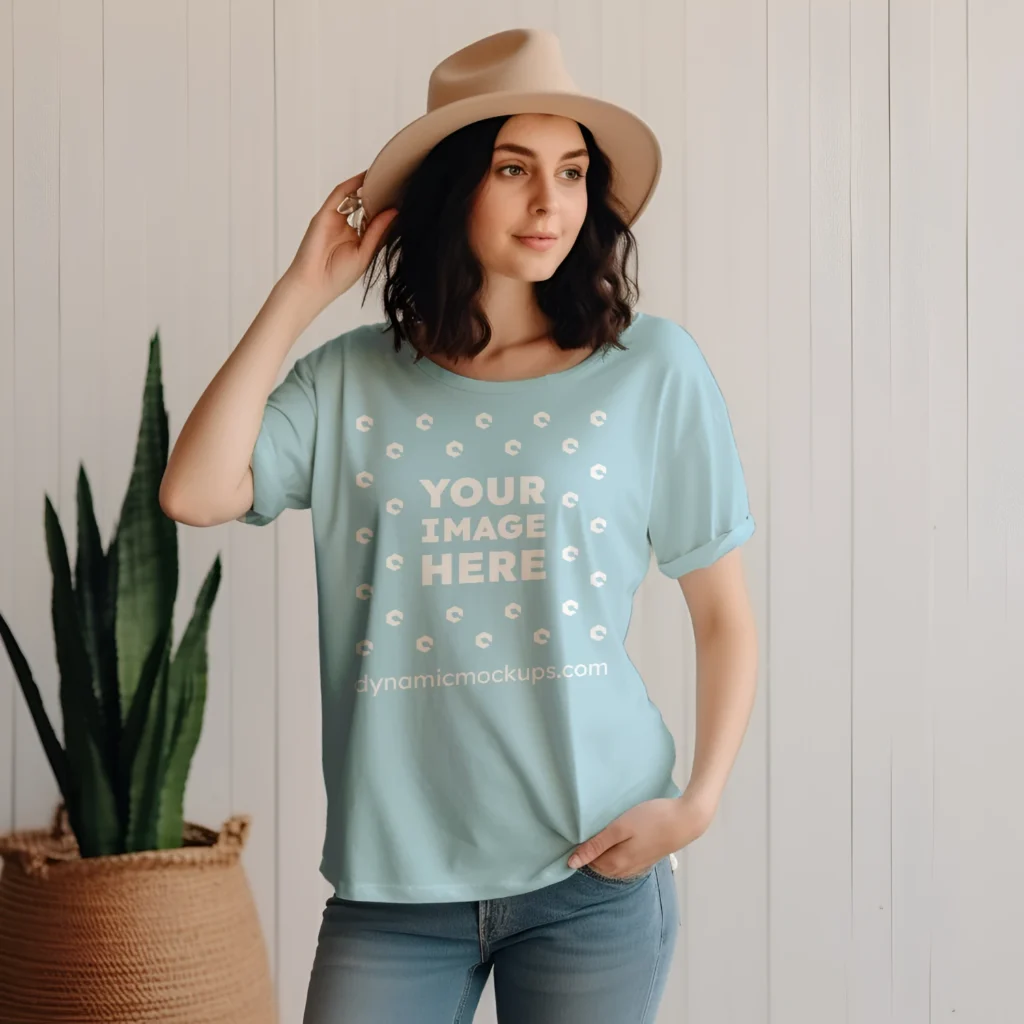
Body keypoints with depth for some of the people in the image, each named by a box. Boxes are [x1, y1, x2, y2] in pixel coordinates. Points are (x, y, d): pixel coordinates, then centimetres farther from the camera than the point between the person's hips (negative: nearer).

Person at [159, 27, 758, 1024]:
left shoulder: (651, 368, -1)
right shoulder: (352, 379, 3)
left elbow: (723, 614, 3)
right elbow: (194, 493, -11)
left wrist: (698, 800, -8)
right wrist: (298, 293, -5)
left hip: (592, 874, 0)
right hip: (392, 877, 1)